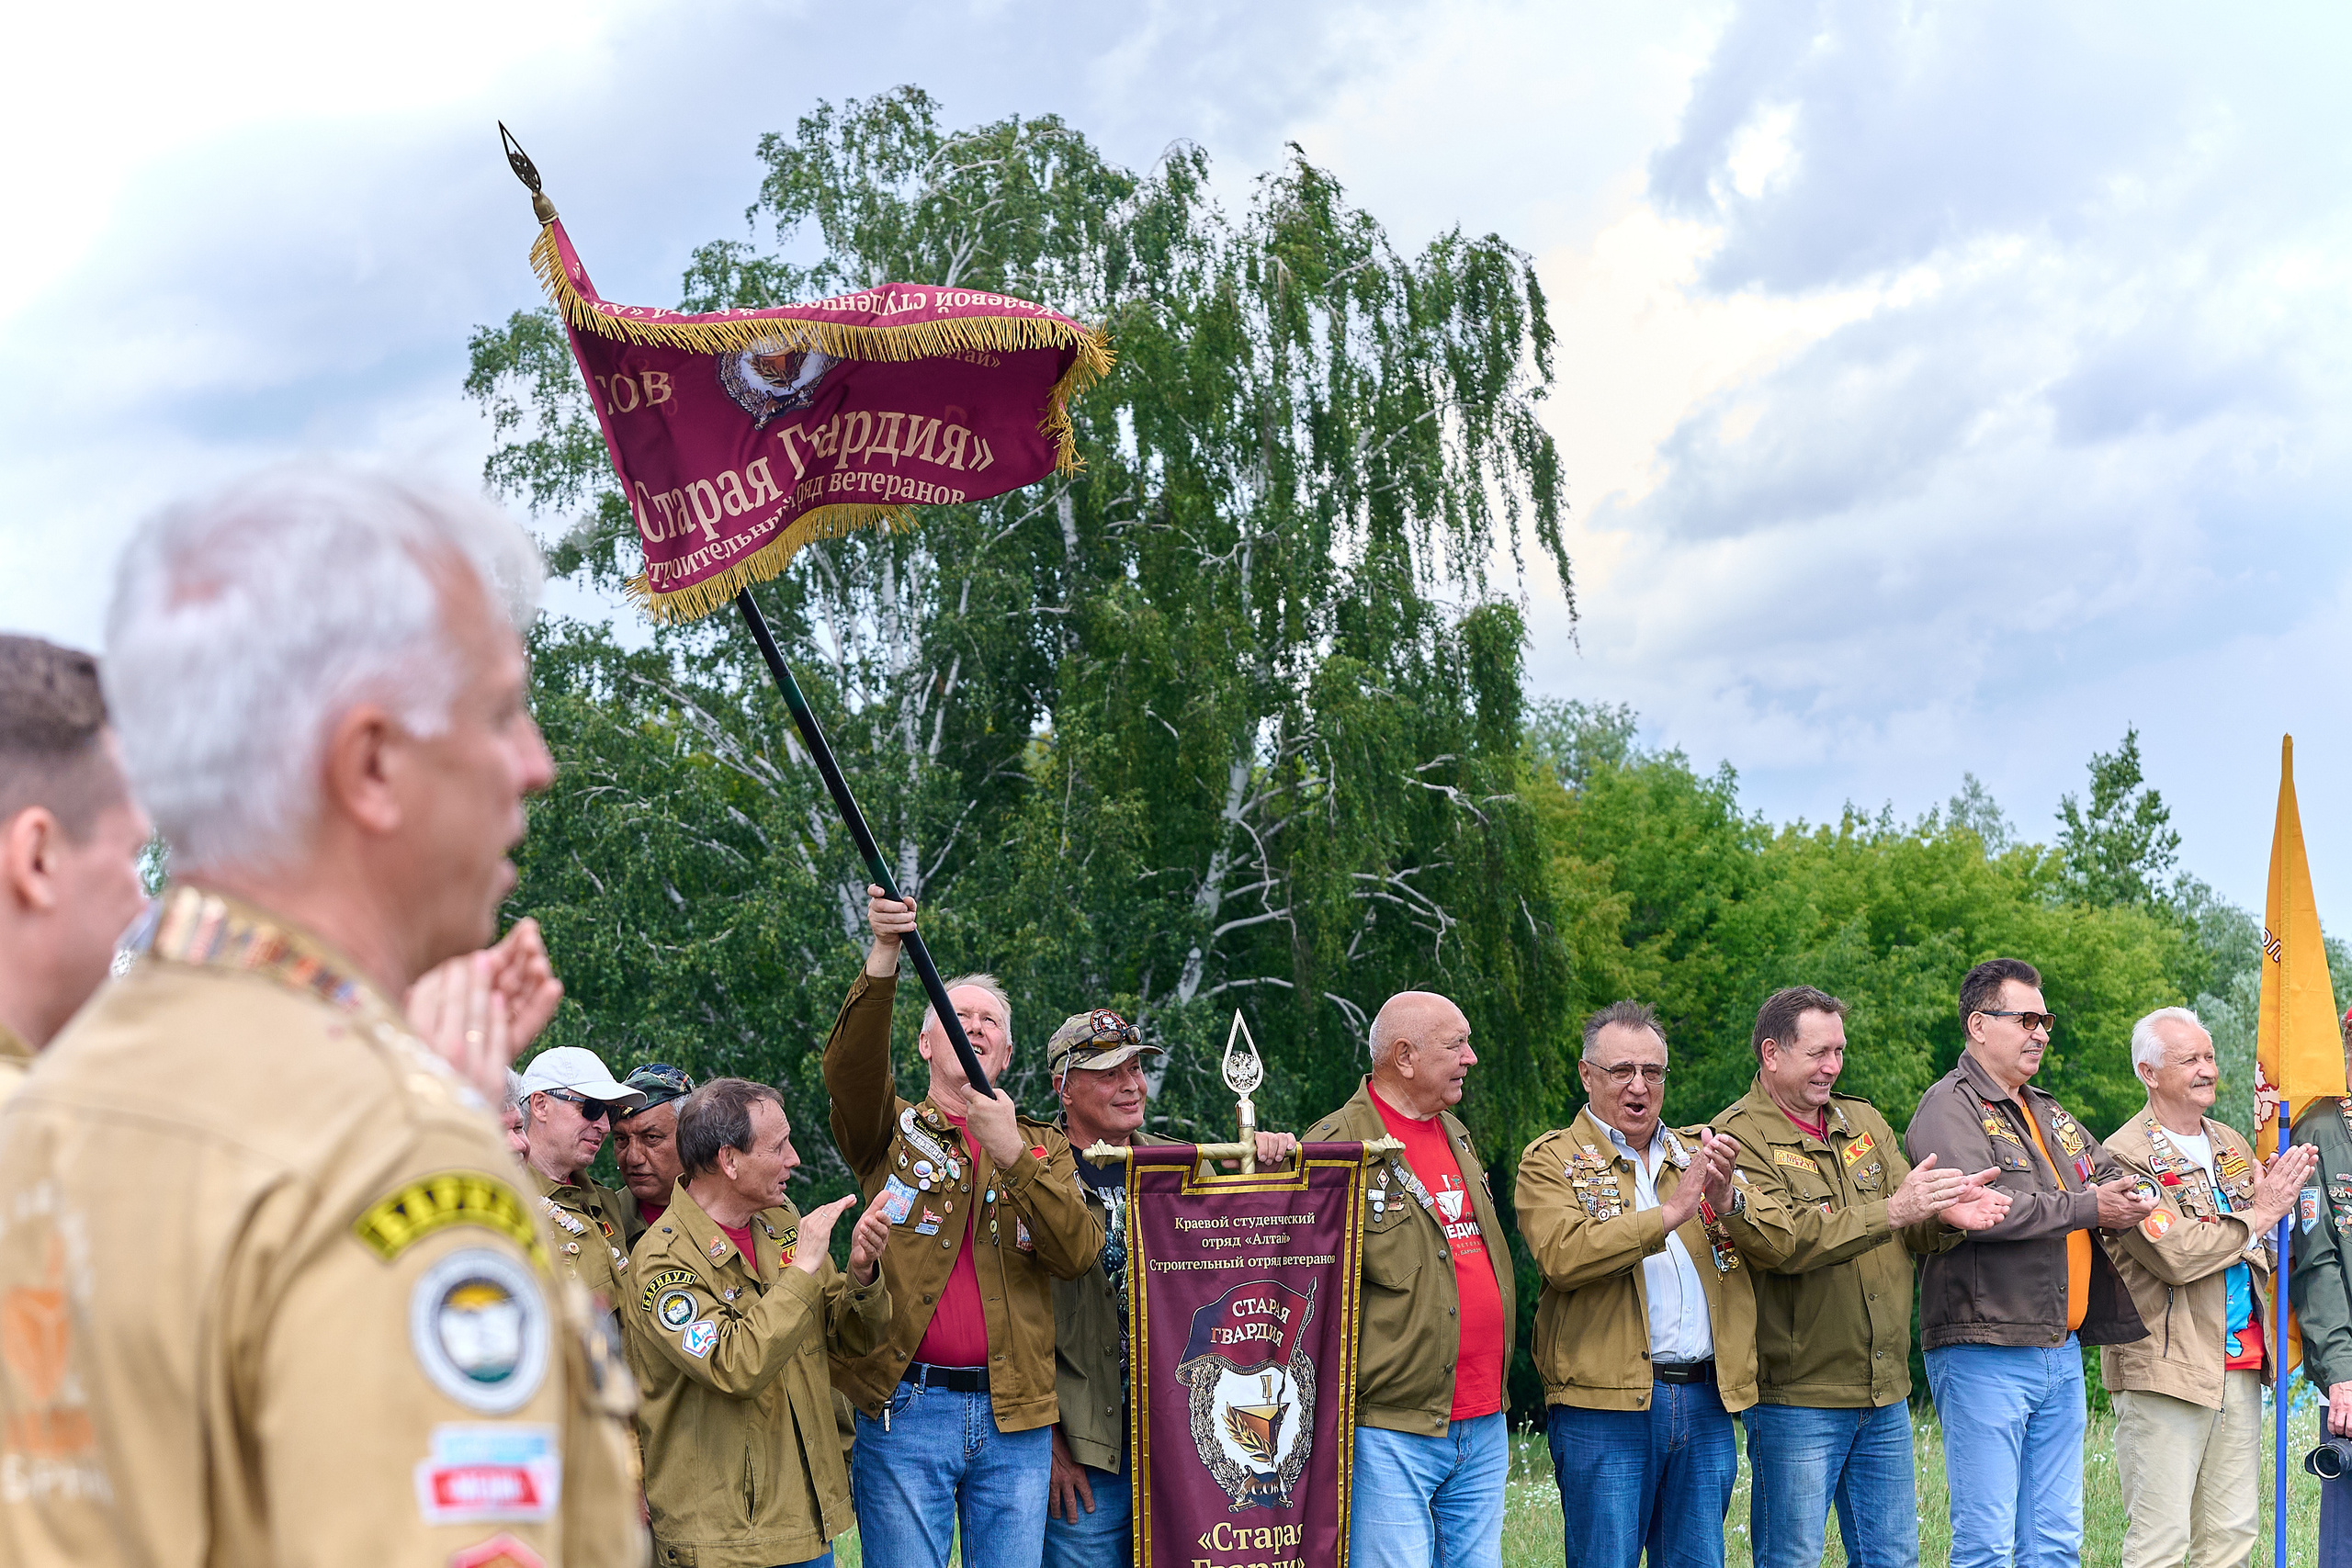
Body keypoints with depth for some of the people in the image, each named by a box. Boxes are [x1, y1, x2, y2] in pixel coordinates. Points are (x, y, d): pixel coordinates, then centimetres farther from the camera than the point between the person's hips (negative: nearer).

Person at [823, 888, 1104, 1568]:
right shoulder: (892, 1132, 9)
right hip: (905, 1408, -2)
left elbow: (1078, 1252, -3)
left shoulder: (1044, 1147, 14)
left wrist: (1012, 1151, -16)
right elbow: (851, 1066, -14)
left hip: (1013, 1416, 2)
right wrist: (883, 956, -28)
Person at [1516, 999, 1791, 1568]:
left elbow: (1777, 1240, 7)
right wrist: (1671, 1212, -18)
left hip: (1706, 1403, 5)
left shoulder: (1698, 1153, 17)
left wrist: (1727, 1198, -13)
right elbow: (1563, 1255, -17)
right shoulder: (1552, 1160, 2)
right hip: (1606, 1402, -5)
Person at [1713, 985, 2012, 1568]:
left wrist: (1946, 1217, -17)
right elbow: (1784, 1238, -23)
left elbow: (1913, 1232, 6)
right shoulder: (1739, 1137, -8)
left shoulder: (1864, 1121, 14)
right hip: (1797, 1395, -7)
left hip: (1885, 1394, 7)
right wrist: (1891, 1212, -28)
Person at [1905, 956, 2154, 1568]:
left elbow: (2112, 1175, 30)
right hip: (1986, 1354, -9)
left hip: (2061, 1351, 9)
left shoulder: (2046, 1111, 20)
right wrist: (2085, 1208, -15)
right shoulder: (1951, 1107, -7)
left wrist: (2128, 1196, 6)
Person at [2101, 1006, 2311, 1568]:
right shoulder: (2125, 1157, -8)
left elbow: (2266, 1252, 20)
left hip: (2241, 1366, 7)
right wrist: (2257, 1216, -10)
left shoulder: (2233, 1145, 16)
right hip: (2165, 1368, -7)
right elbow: (2176, 1256, -20)